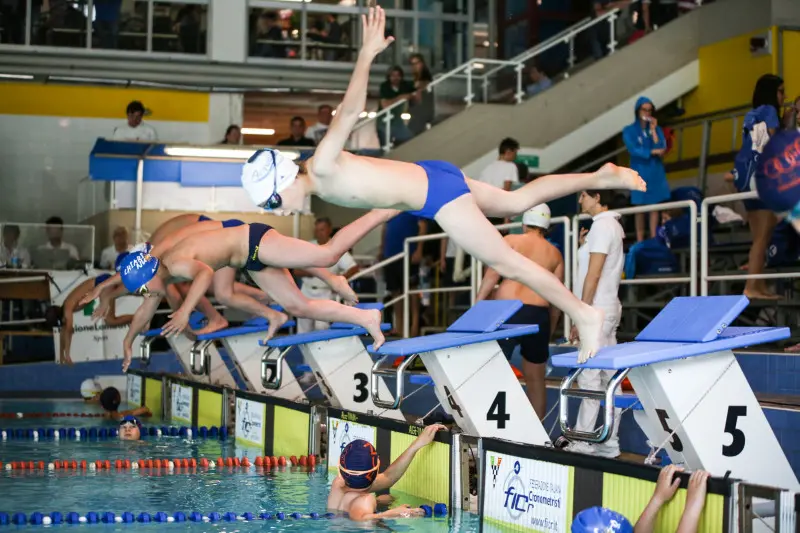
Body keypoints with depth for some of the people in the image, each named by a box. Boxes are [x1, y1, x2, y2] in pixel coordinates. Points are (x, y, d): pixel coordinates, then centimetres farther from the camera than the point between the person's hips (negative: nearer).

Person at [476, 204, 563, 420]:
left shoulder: (511, 241, 6)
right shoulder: (555, 254, 15)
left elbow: (492, 275, -4)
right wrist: (549, 332, 21)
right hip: (538, 314, 3)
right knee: (536, 379, 14)